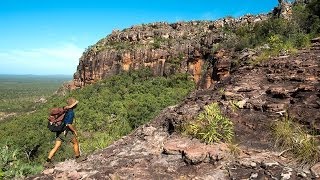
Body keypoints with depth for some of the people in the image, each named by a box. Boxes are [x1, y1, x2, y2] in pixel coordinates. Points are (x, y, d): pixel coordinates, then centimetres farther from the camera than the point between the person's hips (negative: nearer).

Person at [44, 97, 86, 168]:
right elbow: (69, 124, -21)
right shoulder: (71, 112, -17)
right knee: (76, 142, 9)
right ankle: (78, 157, 21)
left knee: (56, 147, 11)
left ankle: (48, 162, 9)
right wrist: (75, 131, -9)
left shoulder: (64, 109, 10)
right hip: (65, 131, -8)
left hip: (59, 131, 8)